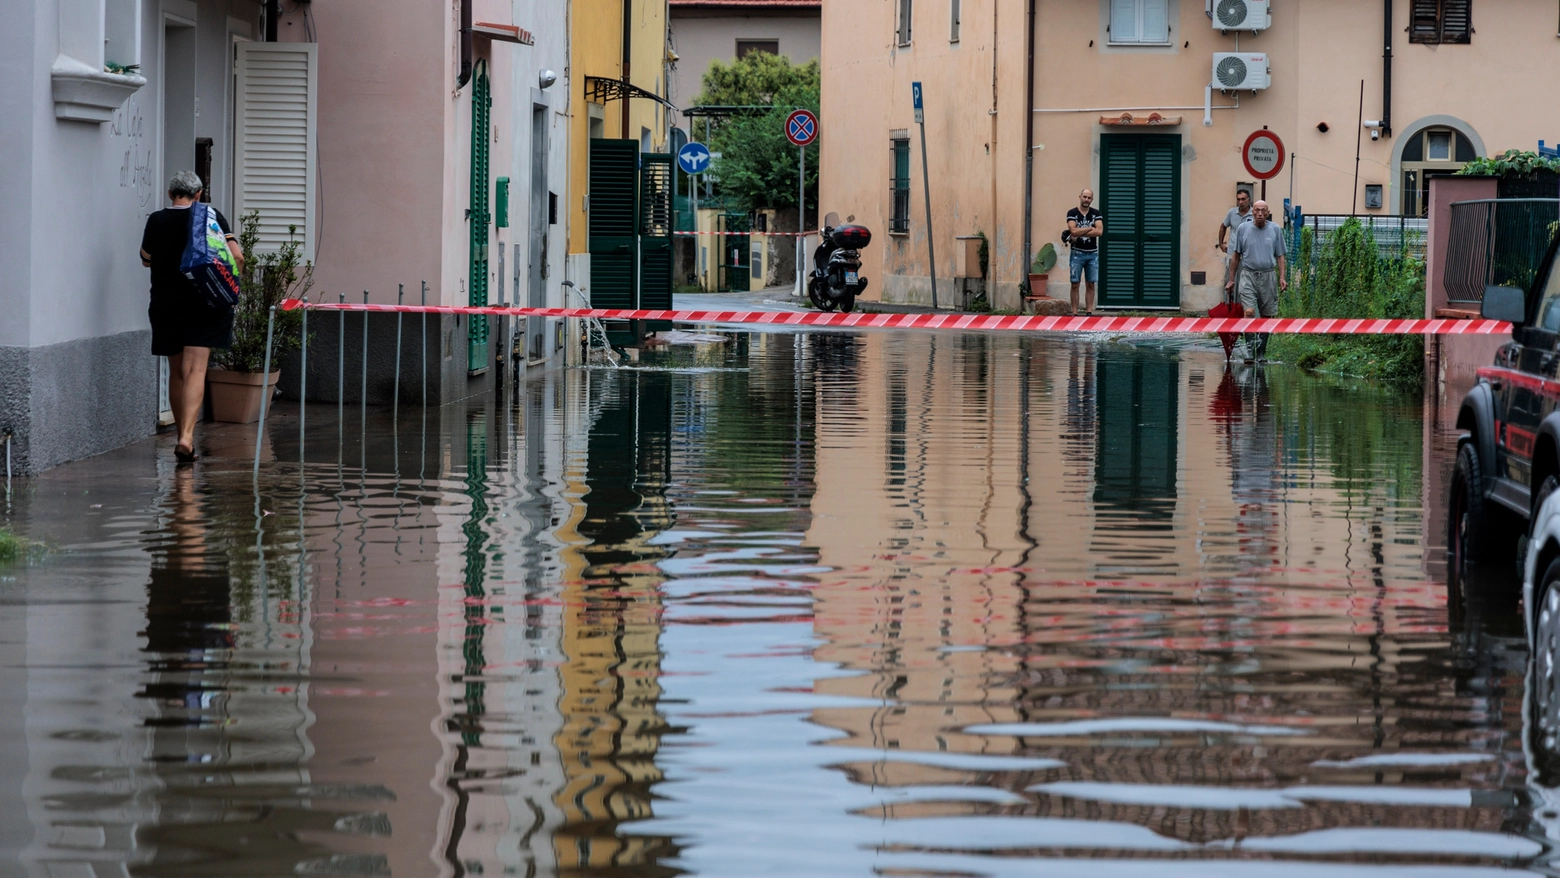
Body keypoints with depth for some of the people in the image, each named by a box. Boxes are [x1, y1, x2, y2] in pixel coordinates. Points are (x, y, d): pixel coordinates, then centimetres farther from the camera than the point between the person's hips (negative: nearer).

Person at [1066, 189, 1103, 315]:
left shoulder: (1096, 214, 5)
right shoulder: (1072, 213, -1)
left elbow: (1099, 231, -11)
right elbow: (1073, 231, -16)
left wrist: (1080, 233, -14)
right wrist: (1090, 228, -9)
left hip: (1092, 253, 2)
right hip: (1077, 253, -2)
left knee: (1090, 285, 3)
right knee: (1075, 284, -2)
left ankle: (1089, 311, 5)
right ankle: (1074, 313, -1)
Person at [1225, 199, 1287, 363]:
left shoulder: (1275, 230, 5)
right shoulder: (1243, 229, 3)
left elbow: (1279, 256, 11)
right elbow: (1235, 255, 10)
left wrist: (1282, 277, 1)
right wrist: (1231, 279, 8)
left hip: (1268, 276, 1)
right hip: (1248, 275, -1)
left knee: (1266, 316, 4)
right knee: (1249, 312, -16)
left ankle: (1261, 353, 14)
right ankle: (1250, 350, -15)